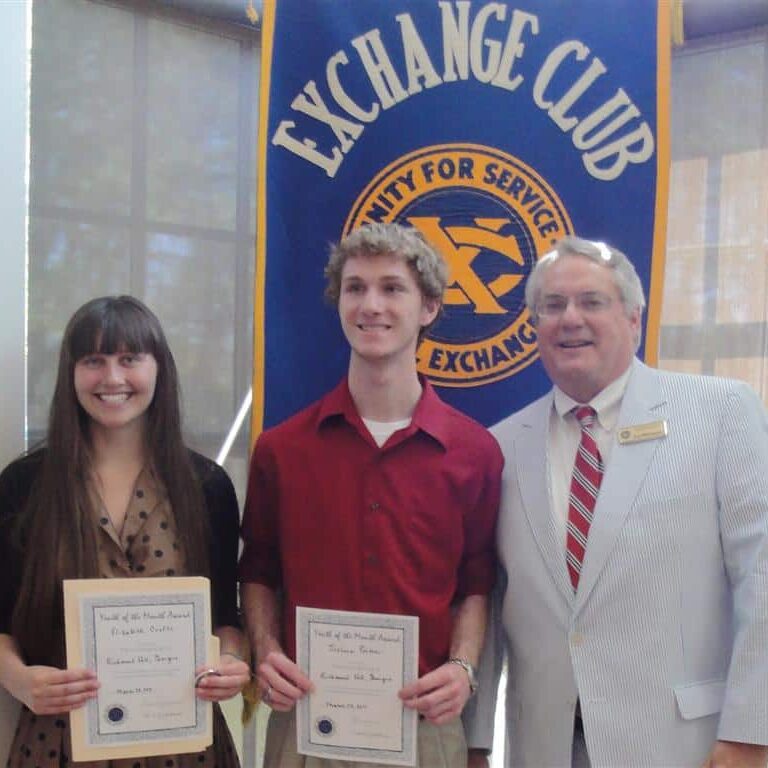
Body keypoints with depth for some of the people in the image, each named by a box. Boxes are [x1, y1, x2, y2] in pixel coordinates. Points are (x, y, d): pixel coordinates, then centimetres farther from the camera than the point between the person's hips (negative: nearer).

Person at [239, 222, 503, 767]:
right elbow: (259, 574, 9)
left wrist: (462, 668, -10)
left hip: (424, 720, 0)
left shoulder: (475, 452, -3)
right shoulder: (281, 448, -1)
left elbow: (476, 585, 5)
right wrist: (267, 654, -7)